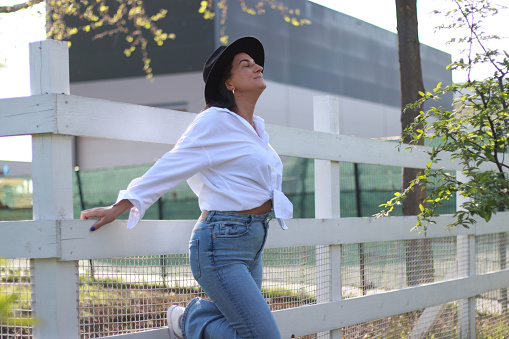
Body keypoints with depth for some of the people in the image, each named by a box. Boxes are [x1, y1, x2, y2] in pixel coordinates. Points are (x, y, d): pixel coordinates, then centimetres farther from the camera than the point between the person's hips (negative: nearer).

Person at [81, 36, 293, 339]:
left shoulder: (257, 127, 14)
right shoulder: (216, 121, -9)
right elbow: (172, 167, -12)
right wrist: (118, 208, -15)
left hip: (252, 245, 9)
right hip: (222, 246, -9)